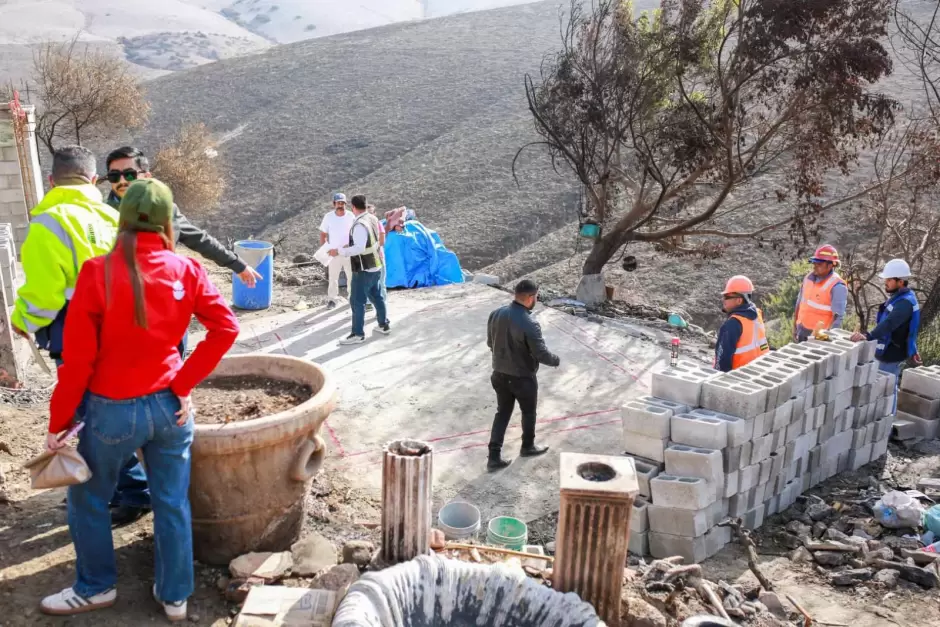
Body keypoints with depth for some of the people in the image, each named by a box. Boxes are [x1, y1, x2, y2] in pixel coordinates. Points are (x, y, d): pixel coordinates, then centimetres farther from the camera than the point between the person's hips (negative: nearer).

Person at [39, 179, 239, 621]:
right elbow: (226, 327, -9)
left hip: (113, 410, -2)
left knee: (87, 498, 21)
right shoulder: (185, 271, -5)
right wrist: (185, 383, -2)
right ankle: (175, 595, 27)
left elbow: (78, 359, -11)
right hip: (168, 406, 3)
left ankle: (95, 588, 36)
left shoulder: (98, 272, -13)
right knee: (172, 503, 14)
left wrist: (57, 424, -1)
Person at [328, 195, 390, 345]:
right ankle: (384, 325, 33)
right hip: (375, 265, 9)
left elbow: (359, 248, -31)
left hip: (364, 269, -9)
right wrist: (351, 245, 20)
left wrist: (340, 251, -29)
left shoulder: (360, 225, -24)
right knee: (376, 296, 21)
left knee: (357, 301, -2)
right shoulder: (373, 218, 4)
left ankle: (358, 334, 3)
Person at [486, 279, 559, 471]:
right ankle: (528, 446, 40)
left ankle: (494, 457, 15)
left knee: (502, 413, 16)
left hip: (499, 374, 6)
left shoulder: (496, 314, -6)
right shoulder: (529, 324, -27)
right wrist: (556, 360, -1)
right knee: (528, 412, 19)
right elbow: (541, 354, -22)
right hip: (523, 378, -5)